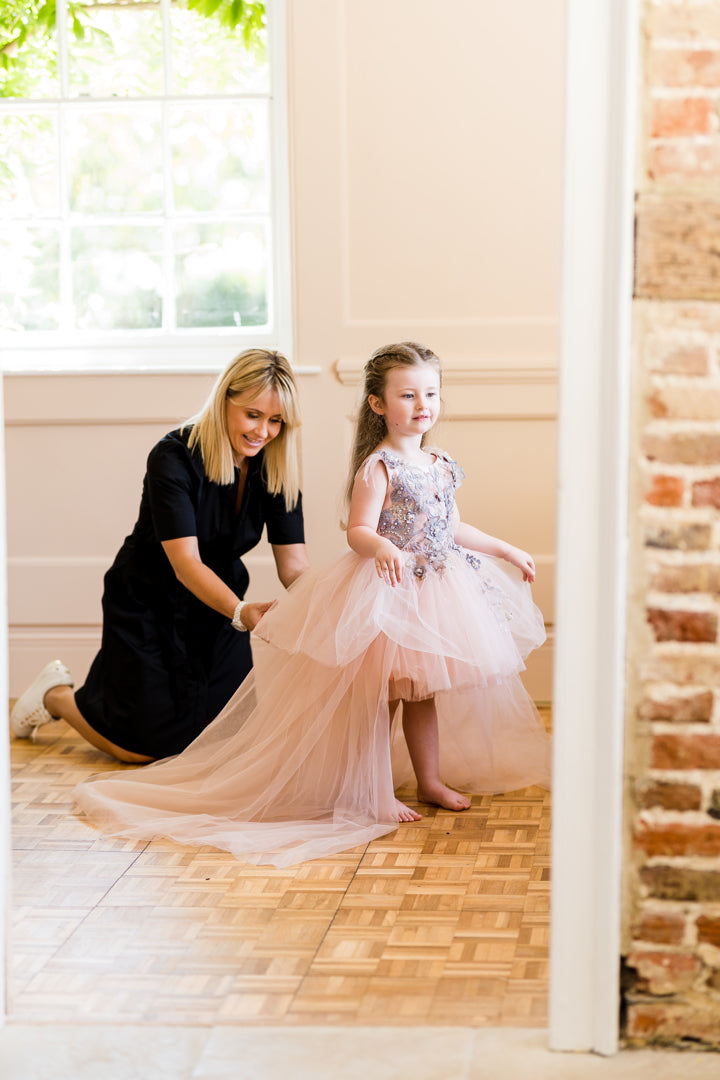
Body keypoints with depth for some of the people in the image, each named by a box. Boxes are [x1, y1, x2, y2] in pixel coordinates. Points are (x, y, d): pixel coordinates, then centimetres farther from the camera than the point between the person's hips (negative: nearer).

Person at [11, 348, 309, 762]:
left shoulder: (276, 469, -11)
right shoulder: (173, 458, -27)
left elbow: (294, 563, -16)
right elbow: (186, 564, -35)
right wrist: (242, 613, -51)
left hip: (217, 603, 5)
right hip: (149, 604, -5)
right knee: (146, 748, -4)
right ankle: (57, 693, 25)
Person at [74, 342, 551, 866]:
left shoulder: (440, 465, 9)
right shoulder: (378, 466, -16)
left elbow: (454, 528, 20)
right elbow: (358, 531, -21)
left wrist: (506, 550, 25)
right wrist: (382, 548, -42)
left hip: (432, 588, 8)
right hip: (382, 588, -8)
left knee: (422, 688, 17)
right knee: (381, 693, 0)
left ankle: (430, 780, 30)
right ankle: (375, 796, 10)